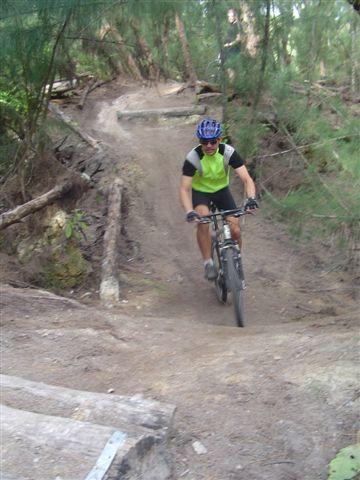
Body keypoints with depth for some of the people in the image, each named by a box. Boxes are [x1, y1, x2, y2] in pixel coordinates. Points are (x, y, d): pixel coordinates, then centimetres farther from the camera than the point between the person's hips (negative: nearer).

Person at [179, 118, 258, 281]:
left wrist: (251, 198, -49)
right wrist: (189, 212, -48)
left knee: (235, 230, -11)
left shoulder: (228, 152, -24)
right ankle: (208, 263, -15)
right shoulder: (193, 157, -27)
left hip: (222, 190, 2)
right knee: (203, 222, -31)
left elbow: (247, 179, -29)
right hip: (200, 192, -2)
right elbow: (184, 189, -30)